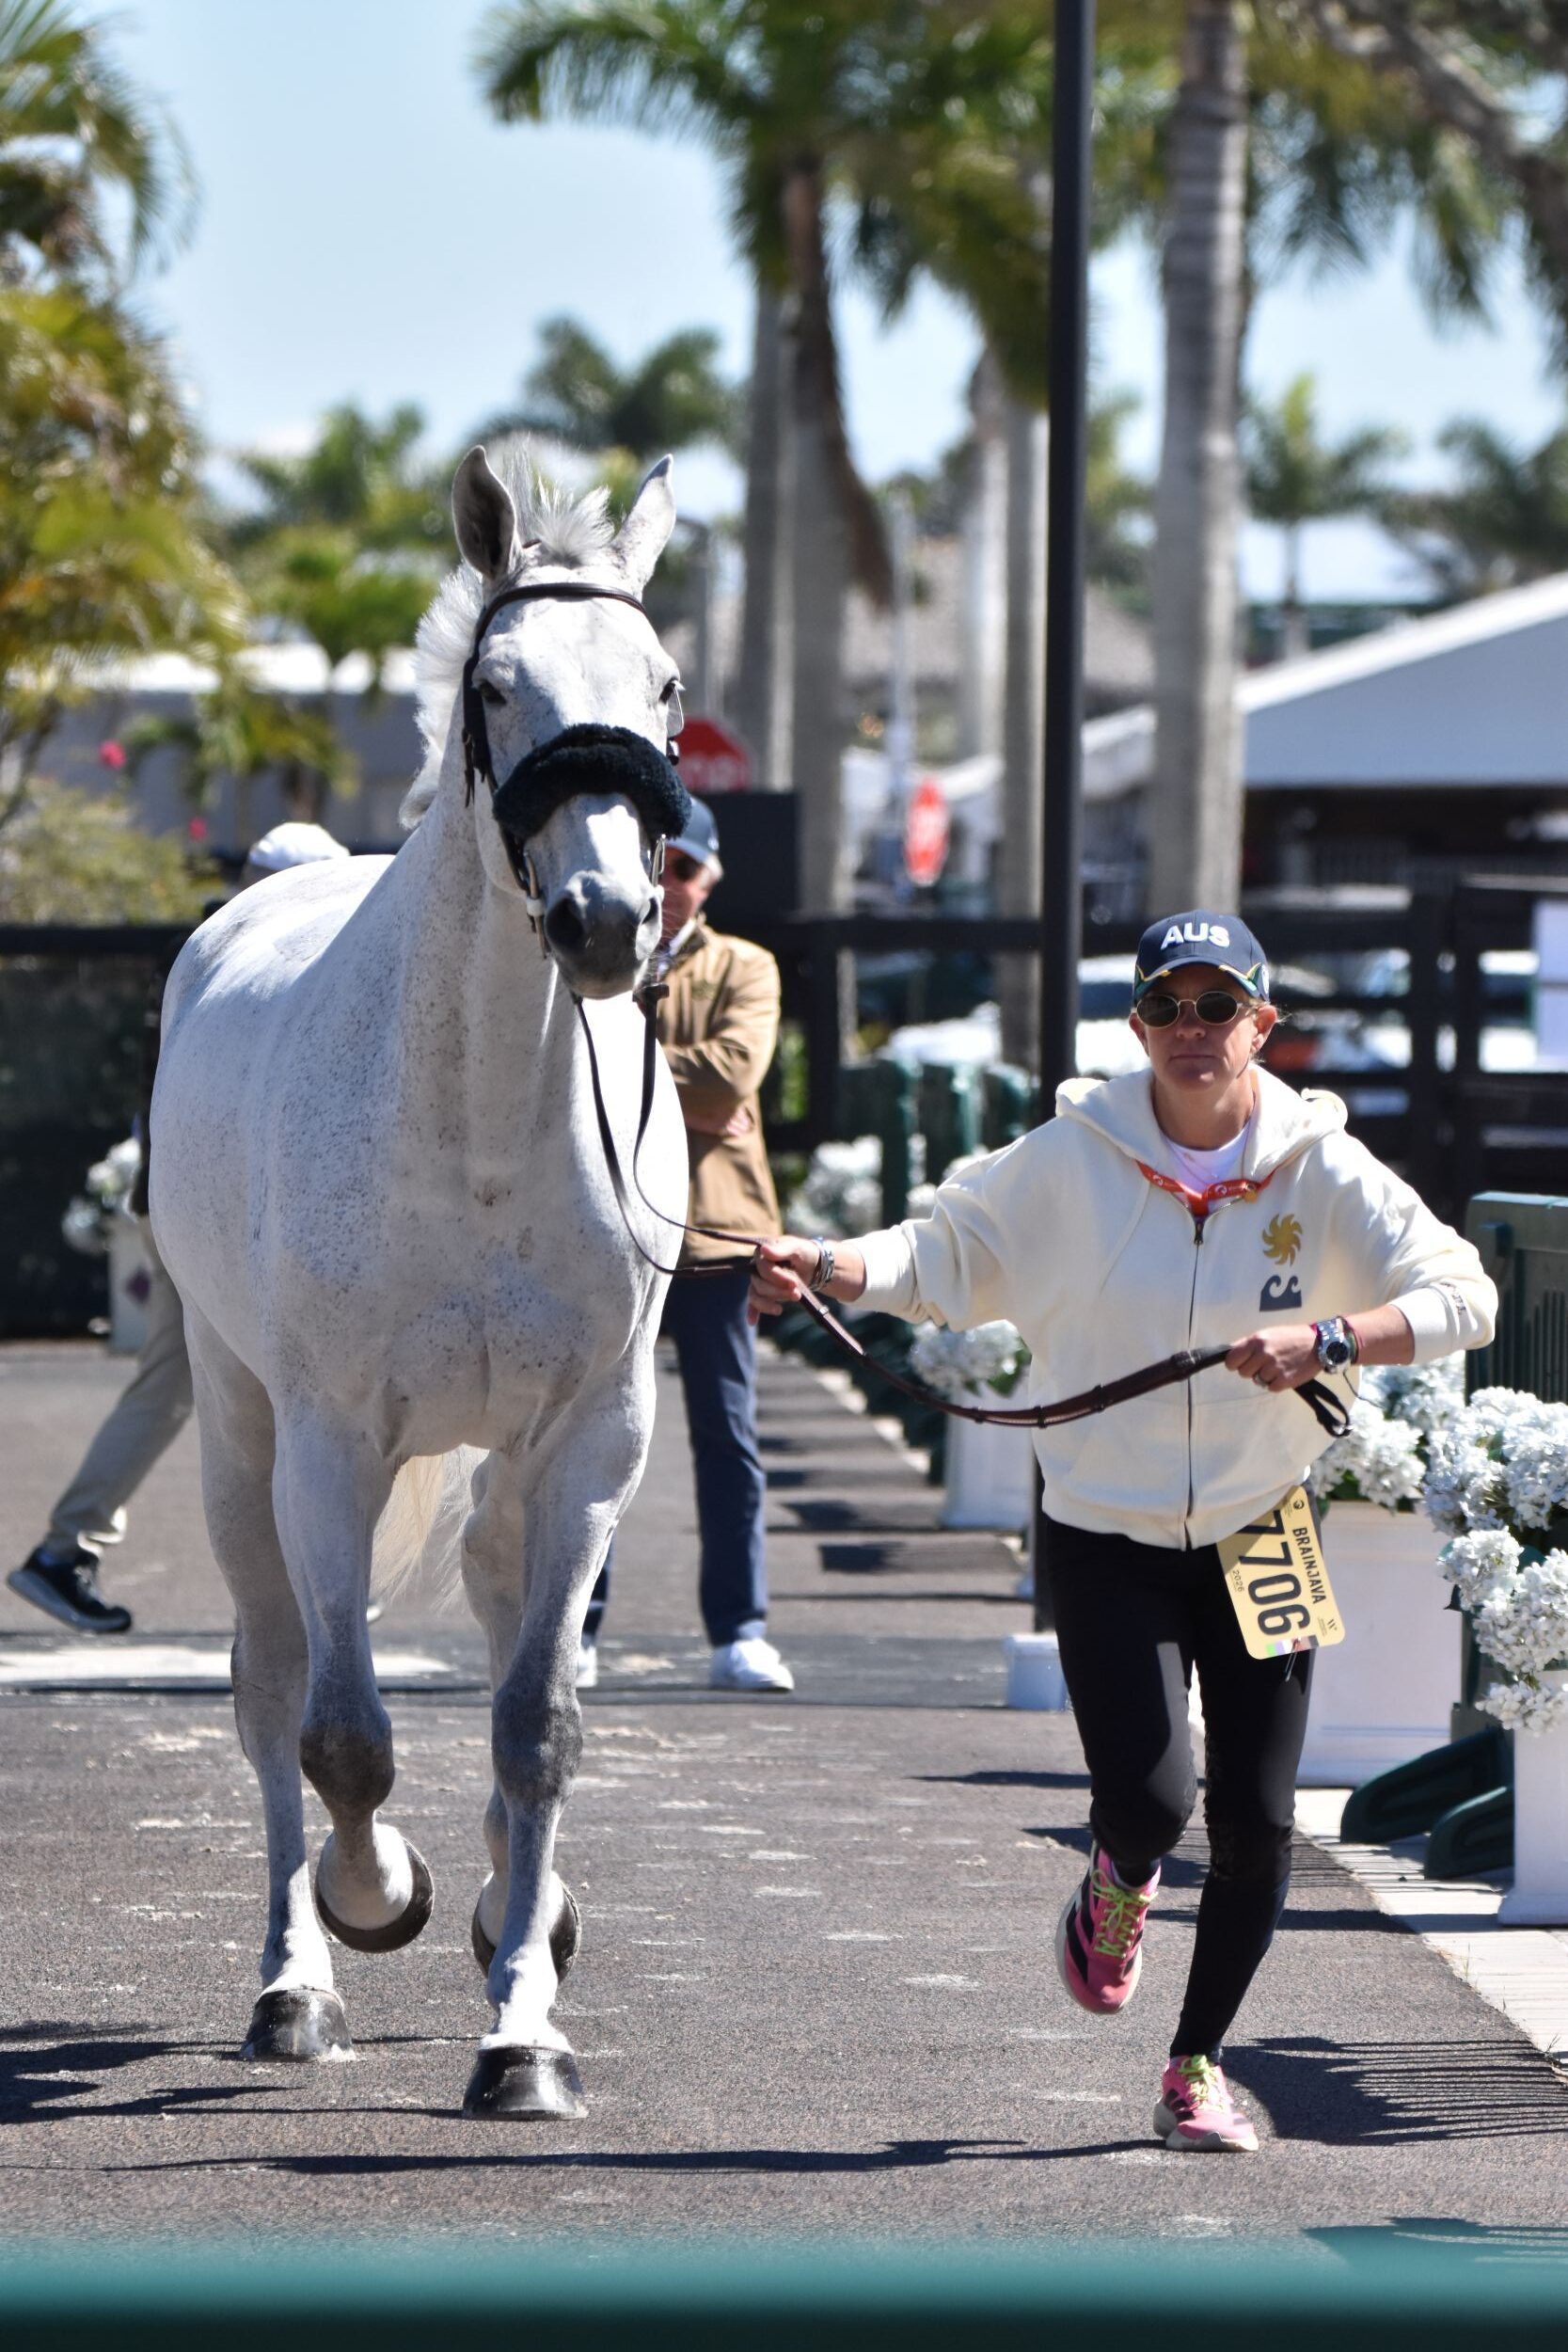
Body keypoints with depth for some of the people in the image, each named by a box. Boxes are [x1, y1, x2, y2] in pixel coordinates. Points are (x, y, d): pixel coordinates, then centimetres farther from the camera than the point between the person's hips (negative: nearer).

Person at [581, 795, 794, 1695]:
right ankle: (576, 1631, 6)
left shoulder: (745, 970, 9)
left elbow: (733, 1071, -9)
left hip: (714, 1225, 0)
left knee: (727, 1436, 1)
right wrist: (685, 1104, -13)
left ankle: (741, 1633, 4)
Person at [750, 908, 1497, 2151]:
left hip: (1261, 1534, 1)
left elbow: (1463, 1295, -10)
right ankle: (1116, 1893, 23)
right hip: (1109, 1535, -1)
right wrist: (825, 1265, -15)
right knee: (1149, 1800, -16)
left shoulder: (1321, 1168, -7)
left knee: (1257, 1819, -1)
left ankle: (1198, 2064, 21)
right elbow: (948, 1253, 3)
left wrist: (1326, 1339, -26)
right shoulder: (1072, 1161, -6)